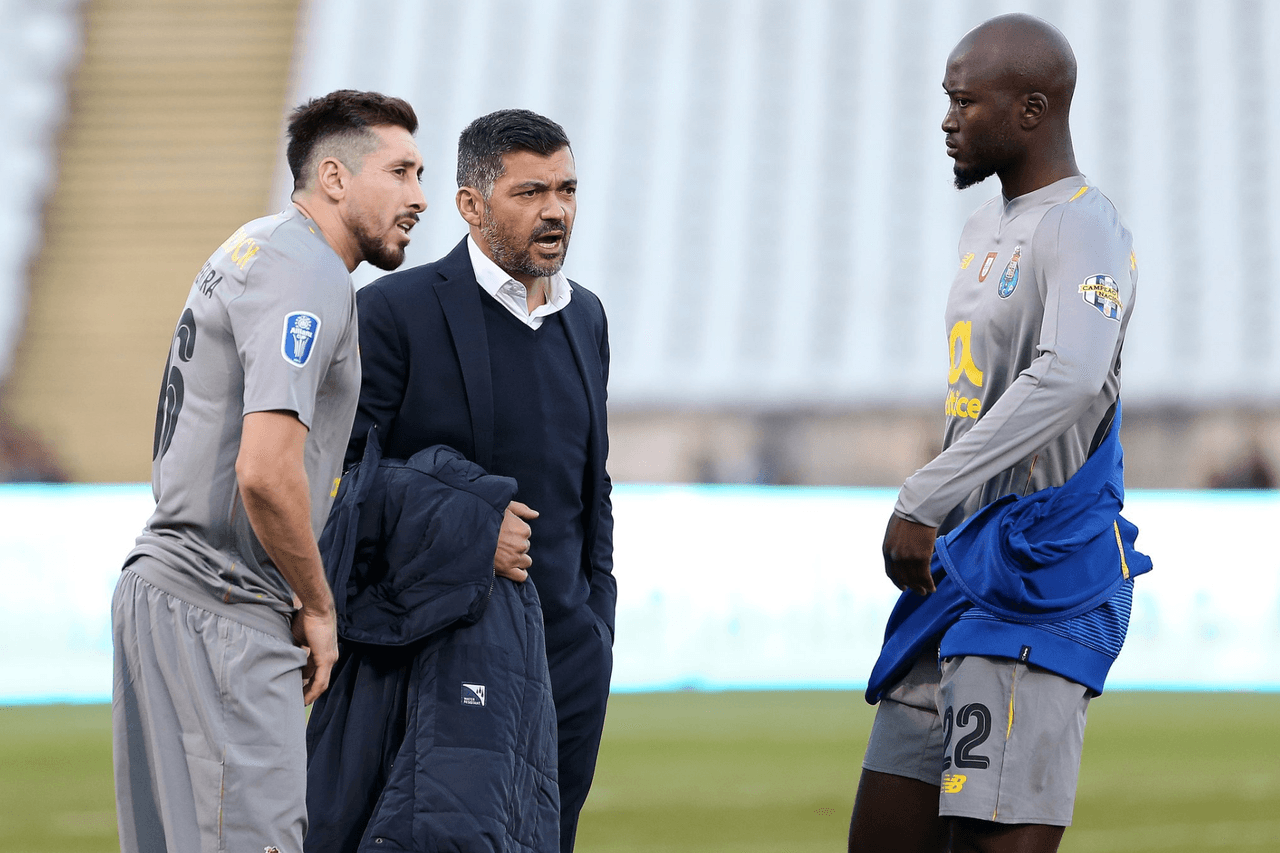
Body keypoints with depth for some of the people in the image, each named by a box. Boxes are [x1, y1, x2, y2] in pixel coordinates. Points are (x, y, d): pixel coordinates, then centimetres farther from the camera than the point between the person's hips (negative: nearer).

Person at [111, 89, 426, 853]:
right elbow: (265, 473, -25)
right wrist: (319, 608, -11)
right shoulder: (308, 276, -14)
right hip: (221, 615, -10)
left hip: (166, 585, 10)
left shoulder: (252, 248, 20)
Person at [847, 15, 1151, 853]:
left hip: (1042, 585, -9)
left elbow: (1068, 378, -30)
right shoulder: (988, 231, 19)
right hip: (960, 569, 10)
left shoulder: (1084, 231, -12)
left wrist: (922, 502, -31)